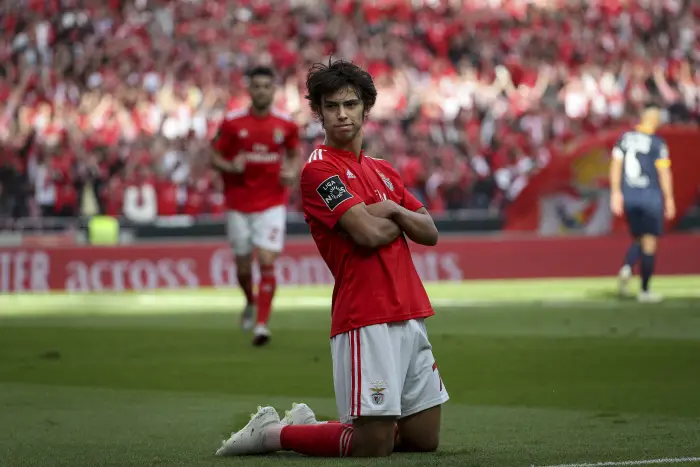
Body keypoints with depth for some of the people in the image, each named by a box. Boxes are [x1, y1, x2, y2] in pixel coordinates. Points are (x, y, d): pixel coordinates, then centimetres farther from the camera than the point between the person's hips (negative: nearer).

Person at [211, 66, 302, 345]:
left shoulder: (286, 125, -1)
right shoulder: (232, 123, -5)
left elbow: (295, 154, 16)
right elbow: (215, 157, 2)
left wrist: (292, 172, -5)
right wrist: (230, 167, -20)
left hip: (271, 204, -1)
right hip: (239, 204, 1)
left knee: (267, 262, -14)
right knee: (243, 265, 9)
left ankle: (262, 324, -10)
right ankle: (251, 303, 41)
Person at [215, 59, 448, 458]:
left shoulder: (383, 170, 19)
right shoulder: (319, 169, -7)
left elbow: (430, 233, 12)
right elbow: (369, 234, -17)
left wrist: (392, 210, -6)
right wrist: (402, 221, 3)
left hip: (410, 316, 8)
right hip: (367, 320, -8)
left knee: (425, 438, 12)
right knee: (373, 446, -10)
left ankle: (310, 425, 27)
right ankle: (273, 433, 11)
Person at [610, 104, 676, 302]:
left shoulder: (625, 138, 4)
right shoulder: (657, 143, -9)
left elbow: (615, 165, 3)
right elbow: (664, 173, -8)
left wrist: (616, 193, 7)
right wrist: (669, 199, 1)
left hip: (628, 197, 4)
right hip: (651, 197, -4)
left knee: (638, 239, 19)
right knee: (650, 243, 4)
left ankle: (627, 267, -11)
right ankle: (645, 291, 5)